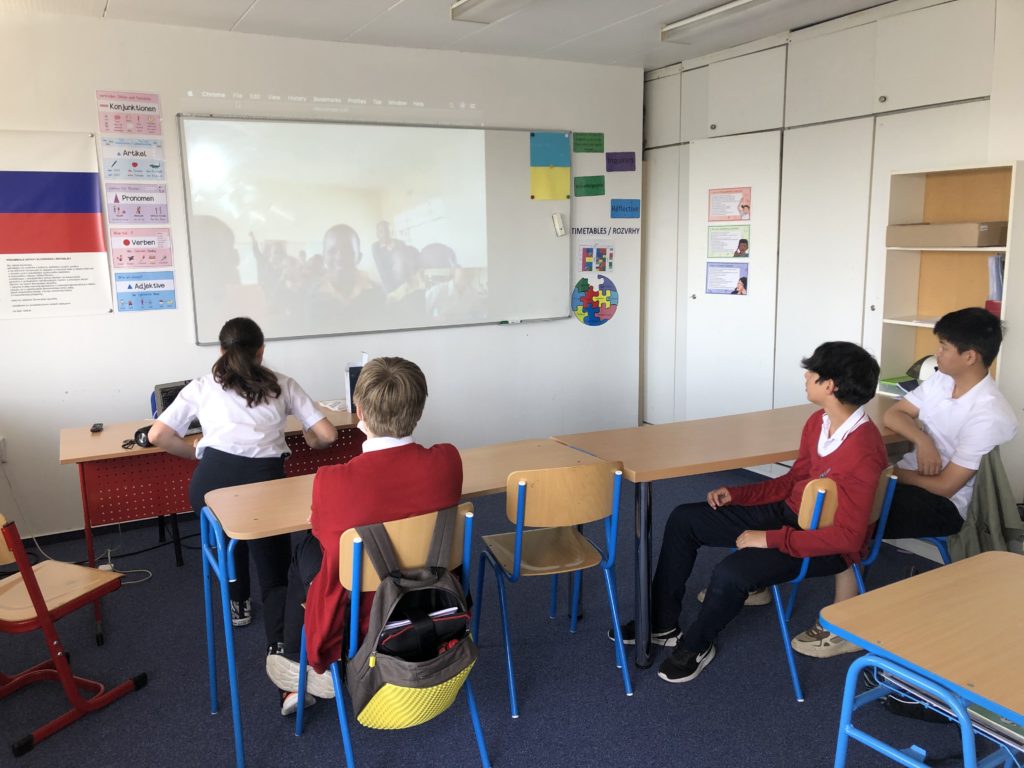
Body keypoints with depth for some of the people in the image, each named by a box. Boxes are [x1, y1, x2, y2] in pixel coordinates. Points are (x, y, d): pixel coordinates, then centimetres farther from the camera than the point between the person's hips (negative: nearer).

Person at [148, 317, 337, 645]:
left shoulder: (202, 386, 18)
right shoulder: (282, 384, 18)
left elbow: (157, 435, 11)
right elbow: (327, 435, 13)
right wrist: (305, 441, 34)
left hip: (212, 478, 1)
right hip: (264, 478, -1)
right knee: (273, 565, 9)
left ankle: (238, 603, 42)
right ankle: (280, 647, -9)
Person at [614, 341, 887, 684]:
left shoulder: (863, 454, -29)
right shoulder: (818, 422, -3)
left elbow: (849, 536, -29)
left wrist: (770, 539, -26)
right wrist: (737, 494, 1)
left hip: (826, 544, -9)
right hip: (789, 512, 9)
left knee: (731, 572, -31)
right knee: (684, 519, 2)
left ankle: (696, 645, 2)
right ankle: (662, 623, 14)